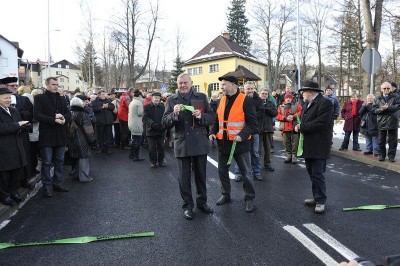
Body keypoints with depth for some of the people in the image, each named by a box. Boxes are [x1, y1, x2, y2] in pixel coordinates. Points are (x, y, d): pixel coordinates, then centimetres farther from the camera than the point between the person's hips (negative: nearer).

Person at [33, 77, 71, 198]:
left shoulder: (62, 99, 15)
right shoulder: (40, 98, -2)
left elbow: (68, 113, 11)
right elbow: (37, 115, -12)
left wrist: (64, 118, -12)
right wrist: (54, 120, -20)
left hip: (60, 135, 5)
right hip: (47, 135, -5)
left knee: (59, 161, 12)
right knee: (47, 162, 2)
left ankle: (57, 183, 24)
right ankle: (47, 186, 12)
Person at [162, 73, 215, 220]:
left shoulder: (201, 97, 5)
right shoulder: (172, 100, 2)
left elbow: (212, 117, 4)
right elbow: (165, 123, -3)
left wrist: (201, 116, -16)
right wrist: (174, 114, -22)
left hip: (200, 143, 1)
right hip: (182, 144, -1)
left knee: (201, 174, 15)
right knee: (184, 177, 8)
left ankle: (202, 201, 34)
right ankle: (187, 205, 24)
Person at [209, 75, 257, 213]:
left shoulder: (246, 100, -10)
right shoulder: (222, 100, 9)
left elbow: (252, 123, -13)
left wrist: (242, 135, -26)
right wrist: (213, 132, 1)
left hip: (240, 143, -6)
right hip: (223, 143, 6)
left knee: (245, 172, 6)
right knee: (222, 170, 15)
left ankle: (249, 198, 24)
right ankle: (226, 195, 33)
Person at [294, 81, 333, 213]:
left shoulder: (325, 103, -14)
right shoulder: (307, 104, 14)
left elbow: (320, 123, -23)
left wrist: (301, 127, -15)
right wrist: (299, 126, -3)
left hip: (318, 146, -9)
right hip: (308, 145, 9)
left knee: (317, 174, -3)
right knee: (311, 173, 16)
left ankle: (321, 201, 11)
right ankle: (316, 197, 29)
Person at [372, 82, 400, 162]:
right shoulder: (378, 99, 8)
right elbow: (374, 109, 1)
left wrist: (388, 108, -20)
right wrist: (381, 109, -18)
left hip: (392, 122, -1)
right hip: (382, 122, 1)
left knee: (393, 141, 4)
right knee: (382, 141, 7)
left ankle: (391, 156, 13)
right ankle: (382, 155, 17)